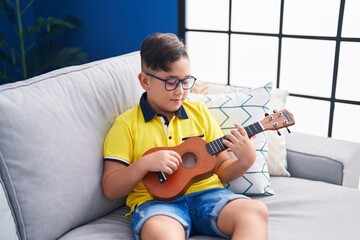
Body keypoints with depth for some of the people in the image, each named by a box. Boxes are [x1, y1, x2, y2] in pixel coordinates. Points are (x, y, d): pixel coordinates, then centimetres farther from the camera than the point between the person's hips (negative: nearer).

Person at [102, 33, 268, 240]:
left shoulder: (199, 111, 13)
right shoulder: (127, 123, 3)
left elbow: (222, 170, 16)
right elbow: (111, 189, 1)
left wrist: (246, 161, -5)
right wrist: (145, 163, -15)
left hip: (206, 193, 5)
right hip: (155, 200, -4)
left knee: (256, 211, -25)